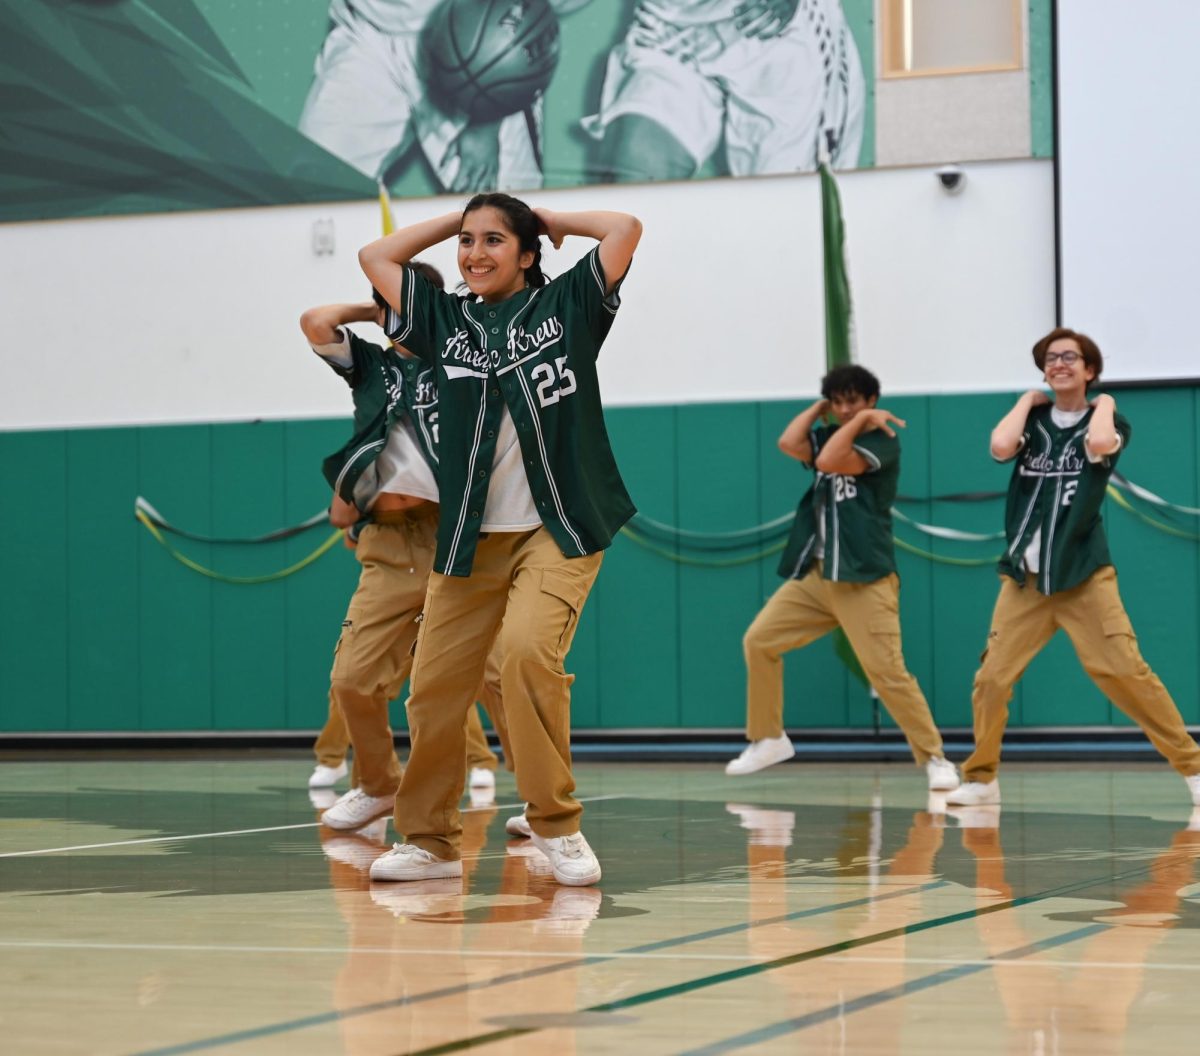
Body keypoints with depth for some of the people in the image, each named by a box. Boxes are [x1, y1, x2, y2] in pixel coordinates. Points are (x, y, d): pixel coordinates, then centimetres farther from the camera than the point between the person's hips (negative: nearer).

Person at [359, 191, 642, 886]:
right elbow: (376, 257, 17)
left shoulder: (565, 306, 4)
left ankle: (558, 826, -14)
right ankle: (431, 841, 14)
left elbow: (625, 228, -3)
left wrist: (546, 220, 9)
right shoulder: (447, 320, 12)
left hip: (557, 529, -4)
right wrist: (458, 218, 16)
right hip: (471, 538, 4)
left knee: (528, 651, -26)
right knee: (434, 684, -2)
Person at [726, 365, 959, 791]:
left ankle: (934, 759, -6)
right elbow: (788, 443, -3)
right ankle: (768, 739, 18)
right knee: (759, 641, 4)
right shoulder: (832, 436, 15)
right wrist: (820, 408, 6)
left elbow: (828, 462, -21)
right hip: (814, 575, 8)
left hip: (863, 581, -7)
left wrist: (861, 419, -12)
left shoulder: (882, 440, -7)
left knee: (887, 672, -14)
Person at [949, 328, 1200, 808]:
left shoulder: (1108, 420, 3)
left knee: (1125, 672, -10)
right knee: (992, 678, -5)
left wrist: (1104, 404, -5)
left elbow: (1099, 444, -23)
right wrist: (1027, 400, 1)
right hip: (1025, 576, 2)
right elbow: (1000, 447, -13)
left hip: (1084, 575, -2)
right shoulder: (1032, 419, 10)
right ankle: (981, 778, 10)